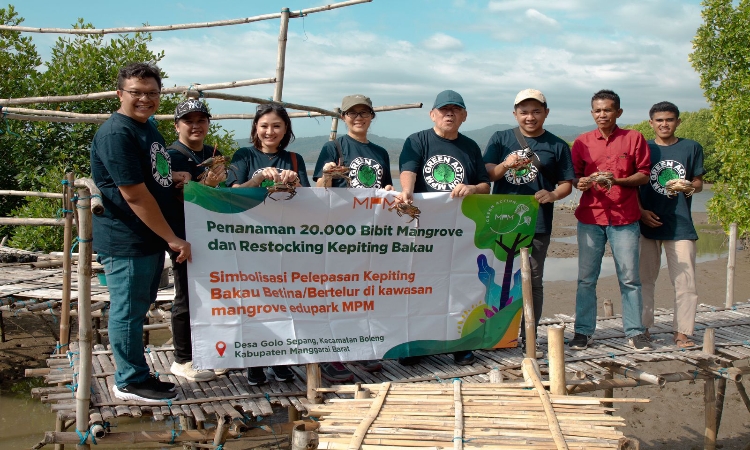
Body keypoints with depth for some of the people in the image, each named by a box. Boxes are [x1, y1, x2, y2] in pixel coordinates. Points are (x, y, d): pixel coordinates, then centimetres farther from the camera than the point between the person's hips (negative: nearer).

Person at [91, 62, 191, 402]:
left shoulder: (147, 127, 12)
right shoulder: (116, 134, -18)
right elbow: (134, 194, -23)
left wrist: (176, 177, 7)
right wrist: (172, 239, -19)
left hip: (151, 238, 10)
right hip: (126, 242, -10)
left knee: (140, 308, 18)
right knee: (128, 311, 2)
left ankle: (135, 373, 31)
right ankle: (130, 381, 16)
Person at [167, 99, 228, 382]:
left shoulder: (214, 155, 15)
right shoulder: (172, 156, -7)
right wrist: (206, 184, -27)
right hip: (185, 238, -7)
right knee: (187, 298, 0)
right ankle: (182, 361, 13)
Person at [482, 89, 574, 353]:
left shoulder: (557, 146, 7)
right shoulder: (500, 139, 8)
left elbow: (567, 184, 6)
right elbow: (487, 174, 2)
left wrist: (553, 195, -16)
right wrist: (505, 165, -19)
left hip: (537, 224, 0)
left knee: (533, 281, 6)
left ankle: (529, 336, 16)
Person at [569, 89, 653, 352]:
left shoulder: (634, 138, 4)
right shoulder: (582, 142, 8)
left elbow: (644, 175, 2)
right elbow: (573, 177, 10)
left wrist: (619, 180, -16)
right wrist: (580, 182, -14)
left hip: (625, 219, -1)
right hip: (590, 218, 1)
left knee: (629, 277, 2)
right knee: (586, 278, 3)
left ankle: (634, 332, 12)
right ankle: (583, 331, 11)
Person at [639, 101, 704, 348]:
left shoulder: (691, 148, 6)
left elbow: (698, 183, 10)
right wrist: (641, 212, -8)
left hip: (680, 224, 0)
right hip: (648, 223, 0)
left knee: (685, 281, -1)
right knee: (645, 279, 6)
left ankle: (682, 331, 8)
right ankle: (642, 327, 16)